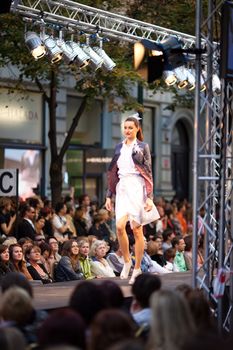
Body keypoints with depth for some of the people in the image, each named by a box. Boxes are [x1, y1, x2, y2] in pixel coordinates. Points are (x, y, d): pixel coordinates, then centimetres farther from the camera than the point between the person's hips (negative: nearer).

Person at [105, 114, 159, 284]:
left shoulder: (143, 147, 2)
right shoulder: (119, 147, 15)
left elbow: (149, 173, -1)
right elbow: (113, 173, 18)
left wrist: (150, 197, -9)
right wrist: (109, 196, 15)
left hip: (137, 187, -4)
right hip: (122, 188, 4)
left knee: (137, 229, -3)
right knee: (119, 226, -13)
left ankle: (137, 268, 5)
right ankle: (127, 260, 7)